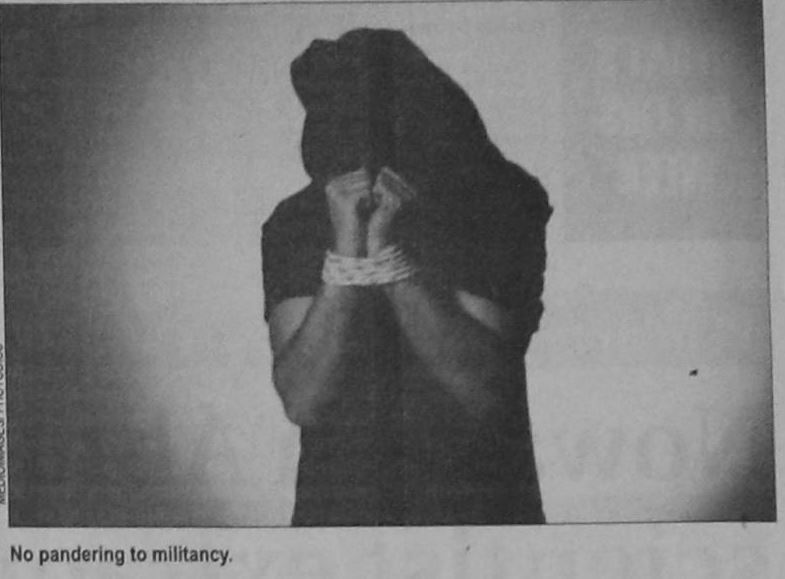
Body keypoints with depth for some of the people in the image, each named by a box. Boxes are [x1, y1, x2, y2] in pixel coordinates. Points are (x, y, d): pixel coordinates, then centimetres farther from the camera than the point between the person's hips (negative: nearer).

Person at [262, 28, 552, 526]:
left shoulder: (500, 207, -6)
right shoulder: (296, 225, -1)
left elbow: (481, 389, -15)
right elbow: (302, 401, -12)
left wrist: (388, 251, -21)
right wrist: (346, 251, -20)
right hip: (337, 507, 1)